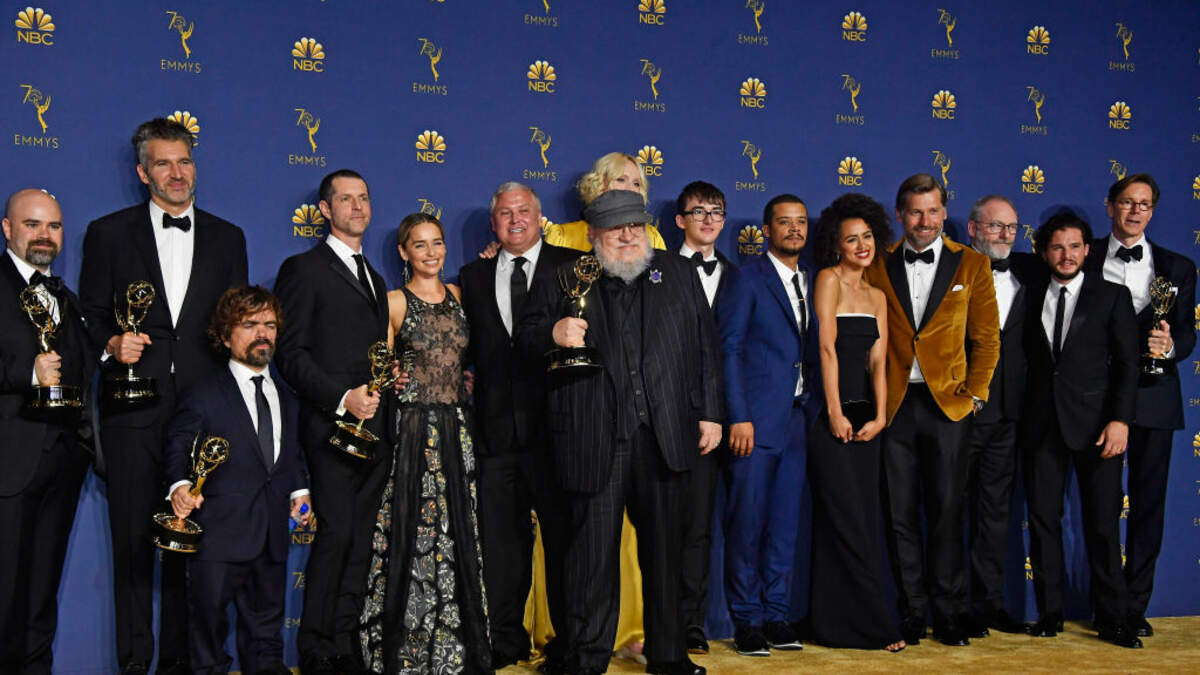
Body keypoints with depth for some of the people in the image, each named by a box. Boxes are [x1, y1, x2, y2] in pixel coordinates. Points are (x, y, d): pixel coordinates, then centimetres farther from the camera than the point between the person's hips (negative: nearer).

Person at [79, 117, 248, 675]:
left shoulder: (227, 238, 12)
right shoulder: (108, 232, 7)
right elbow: (90, 315, 7)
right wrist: (112, 343, -13)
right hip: (134, 412, -1)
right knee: (133, 540, 3)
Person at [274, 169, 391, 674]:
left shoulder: (374, 278, 23)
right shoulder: (303, 269, 0)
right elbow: (290, 353, -8)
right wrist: (342, 398, -17)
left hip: (372, 428, 7)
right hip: (331, 425, -7)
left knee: (360, 538, 6)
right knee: (337, 532, -10)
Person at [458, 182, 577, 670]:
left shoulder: (571, 267, 4)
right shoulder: (473, 277, 14)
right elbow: (467, 345, 15)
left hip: (555, 425, -3)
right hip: (497, 427, 3)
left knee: (563, 538, 3)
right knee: (501, 540, 9)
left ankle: (568, 643, 14)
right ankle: (506, 642, 20)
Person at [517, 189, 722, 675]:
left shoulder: (678, 274, 13)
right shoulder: (563, 282, 7)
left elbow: (704, 347, 12)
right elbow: (525, 338, 2)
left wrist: (710, 413, 6)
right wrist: (553, 333, -21)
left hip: (663, 437, 2)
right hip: (594, 443, -2)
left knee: (663, 549, 12)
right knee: (593, 552, 1)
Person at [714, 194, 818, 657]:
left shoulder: (812, 280, 15)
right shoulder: (747, 279, -2)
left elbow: (813, 348, 15)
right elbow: (728, 349, -8)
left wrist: (814, 403, 4)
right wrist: (738, 418, -14)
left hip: (796, 419, 5)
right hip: (754, 420, -5)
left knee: (785, 523, 9)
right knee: (746, 523, -1)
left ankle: (777, 614, 18)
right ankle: (746, 620, 9)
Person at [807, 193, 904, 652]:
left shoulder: (877, 296, 16)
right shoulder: (829, 279, -5)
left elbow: (878, 361, 8)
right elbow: (827, 347, -12)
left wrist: (879, 416, -5)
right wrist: (835, 412, -15)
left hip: (863, 417, 7)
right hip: (830, 416, -7)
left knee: (862, 522, 7)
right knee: (848, 523, -5)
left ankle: (838, 623, 15)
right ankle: (874, 625, 1)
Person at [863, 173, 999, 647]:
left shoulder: (972, 264, 6)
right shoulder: (878, 267, 6)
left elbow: (987, 337, 7)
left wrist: (974, 394, -1)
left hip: (948, 404, -1)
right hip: (893, 406, 1)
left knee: (947, 513, 2)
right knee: (900, 515, 4)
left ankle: (949, 616, 13)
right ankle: (911, 615, 14)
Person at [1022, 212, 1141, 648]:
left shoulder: (1112, 296, 4)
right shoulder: (1033, 299, 12)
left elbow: (1127, 363, -1)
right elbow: (1030, 358, 13)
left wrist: (1120, 419, -12)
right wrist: (1025, 415, 0)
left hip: (1094, 424, -3)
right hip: (1042, 424, 3)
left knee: (1103, 525, 1)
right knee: (1043, 520, 4)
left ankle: (1112, 619, 10)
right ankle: (1049, 613, 13)